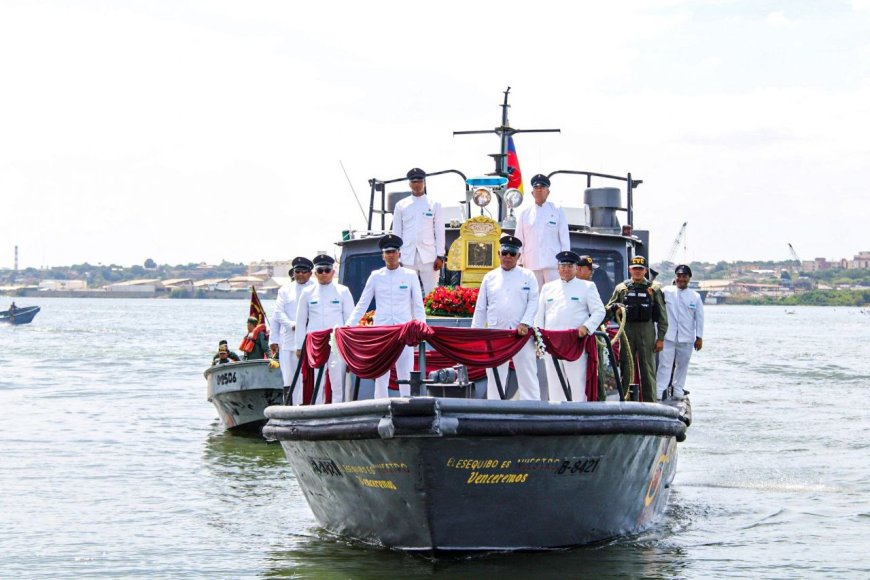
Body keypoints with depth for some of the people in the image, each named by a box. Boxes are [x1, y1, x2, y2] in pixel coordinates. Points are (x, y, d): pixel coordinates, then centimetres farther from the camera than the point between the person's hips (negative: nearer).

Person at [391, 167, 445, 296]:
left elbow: (439, 232, 4)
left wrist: (440, 256, -3)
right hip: (408, 257, 1)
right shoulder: (401, 206, 9)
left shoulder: (434, 205, 7)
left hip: (429, 256, -1)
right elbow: (396, 233, 9)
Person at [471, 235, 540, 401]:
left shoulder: (527, 276, 8)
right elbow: (480, 308, 13)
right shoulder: (490, 277, 13)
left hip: (522, 334, -2)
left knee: (527, 374, -3)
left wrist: (525, 323, -15)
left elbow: (533, 302, 0)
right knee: (495, 376, 3)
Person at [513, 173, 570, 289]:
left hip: (553, 263, -2)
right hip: (531, 265, 2)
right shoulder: (524, 213, 13)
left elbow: (564, 238, 6)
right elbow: (518, 240, 13)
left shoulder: (557, 211, 8)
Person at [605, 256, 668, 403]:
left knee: (647, 368, -1)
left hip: (647, 330, -2)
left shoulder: (654, 289, 7)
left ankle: (650, 402, 1)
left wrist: (661, 338, -1)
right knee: (625, 367, 4)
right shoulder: (621, 288, 12)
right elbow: (609, 308, 14)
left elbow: (662, 315, 6)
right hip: (626, 330, 2)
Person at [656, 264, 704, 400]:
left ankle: (678, 391, 21)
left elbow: (699, 318, 8)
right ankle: (659, 392, -8)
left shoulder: (695, 297, 7)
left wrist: (699, 337, 5)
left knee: (682, 365, 10)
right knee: (665, 364, -7)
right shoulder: (666, 292, 3)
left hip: (686, 338, 2)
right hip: (668, 336, -2)